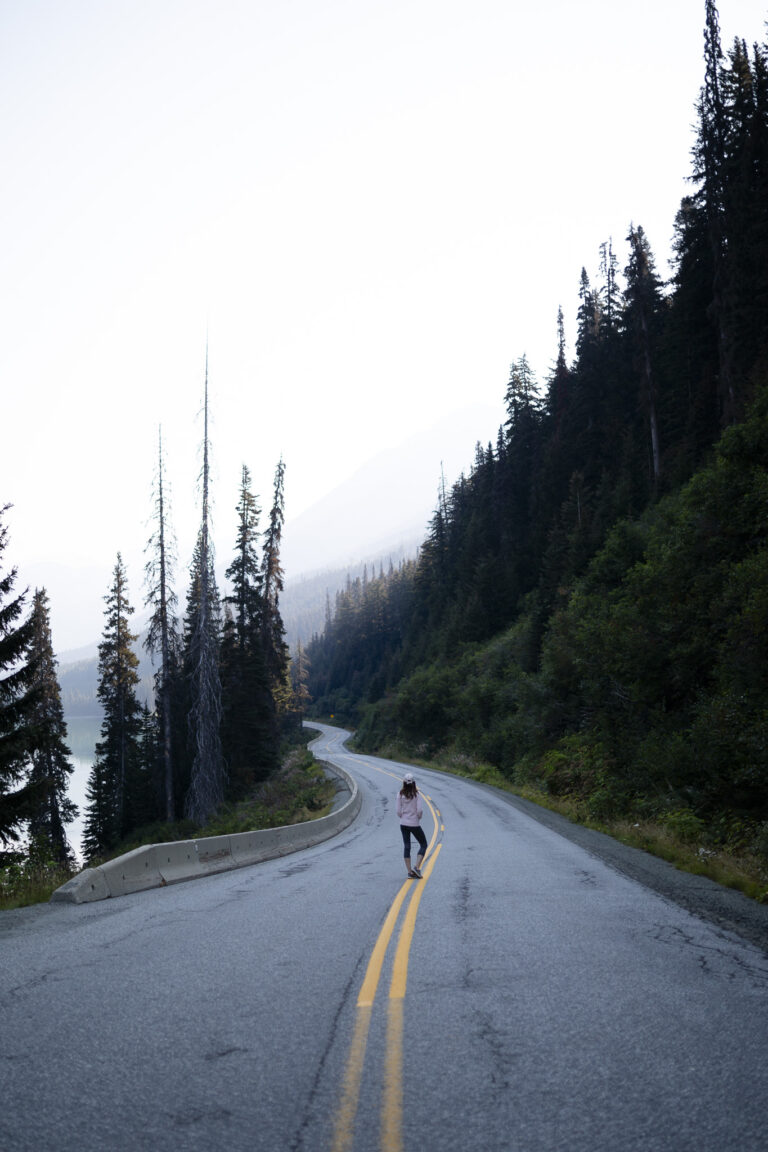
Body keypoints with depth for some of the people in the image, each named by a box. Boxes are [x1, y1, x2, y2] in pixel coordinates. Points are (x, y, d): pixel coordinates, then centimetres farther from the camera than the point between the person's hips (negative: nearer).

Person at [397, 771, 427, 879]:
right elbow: (419, 810, -17)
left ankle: (409, 871, 10)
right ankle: (417, 868, -3)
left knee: (406, 846, 11)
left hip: (403, 824, 4)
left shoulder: (400, 794, -4)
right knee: (423, 845, 11)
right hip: (414, 824, -4)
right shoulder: (416, 794, -13)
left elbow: (398, 811, -4)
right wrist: (418, 817, 3)